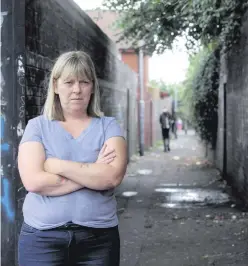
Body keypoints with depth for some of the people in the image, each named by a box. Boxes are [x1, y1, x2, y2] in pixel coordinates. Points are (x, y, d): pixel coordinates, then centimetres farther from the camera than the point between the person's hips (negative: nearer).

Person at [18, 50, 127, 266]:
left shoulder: (108, 126, 2)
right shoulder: (37, 126, 1)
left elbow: (113, 177, -13)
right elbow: (34, 182, -13)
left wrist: (58, 165, -12)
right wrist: (93, 173, -11)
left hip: (98, 237, 1)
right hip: (42, 237, -1)